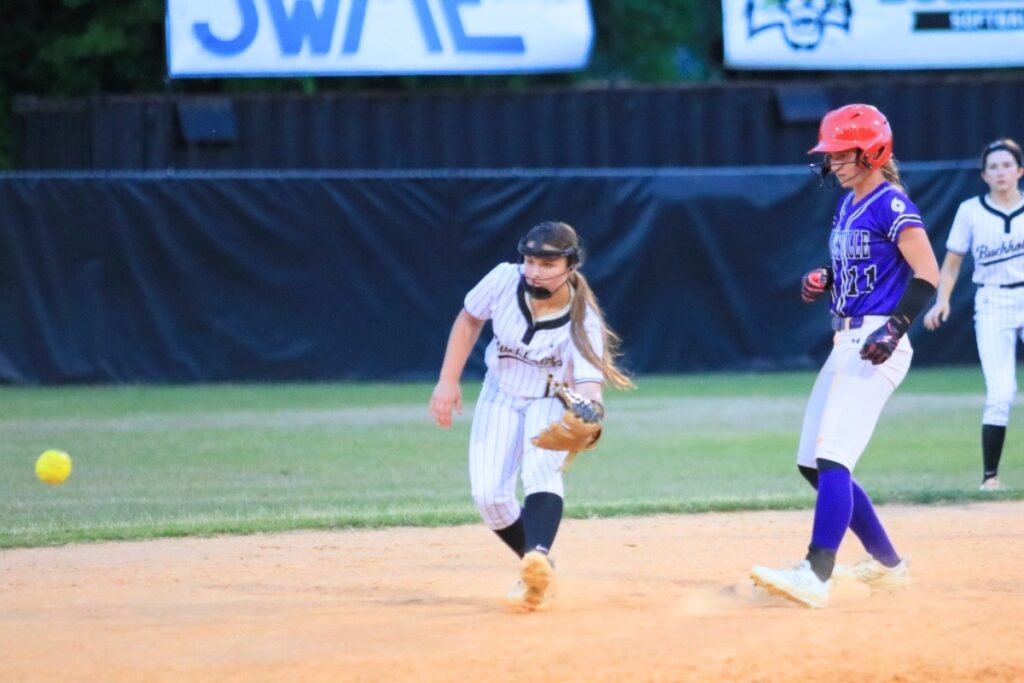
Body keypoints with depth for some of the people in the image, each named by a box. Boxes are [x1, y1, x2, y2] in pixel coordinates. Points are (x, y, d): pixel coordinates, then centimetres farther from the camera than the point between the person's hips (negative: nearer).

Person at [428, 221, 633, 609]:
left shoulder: (583, 321, -30)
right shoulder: (504, 280, -23)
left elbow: (588, 384, -41)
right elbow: (469, 319, -4)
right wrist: (448, 381, -7)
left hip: (554, 400, -3)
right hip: (501, 397, 3)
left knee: (541, 469, -34)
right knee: (489, 495, -11)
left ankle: (538, 558, -53)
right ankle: (536, 570, 11)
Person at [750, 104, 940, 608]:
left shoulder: (892, 206, -12)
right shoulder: (847, 206, 15)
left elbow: (927, 275, -18)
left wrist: (896, 327, -28)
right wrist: (823, 279, 9)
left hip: (876, 348, -10)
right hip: (846, 344, 10)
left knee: (833, 458, -20)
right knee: (813, 465, 11)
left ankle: (816, 576, -28)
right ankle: (886, 563, 22)